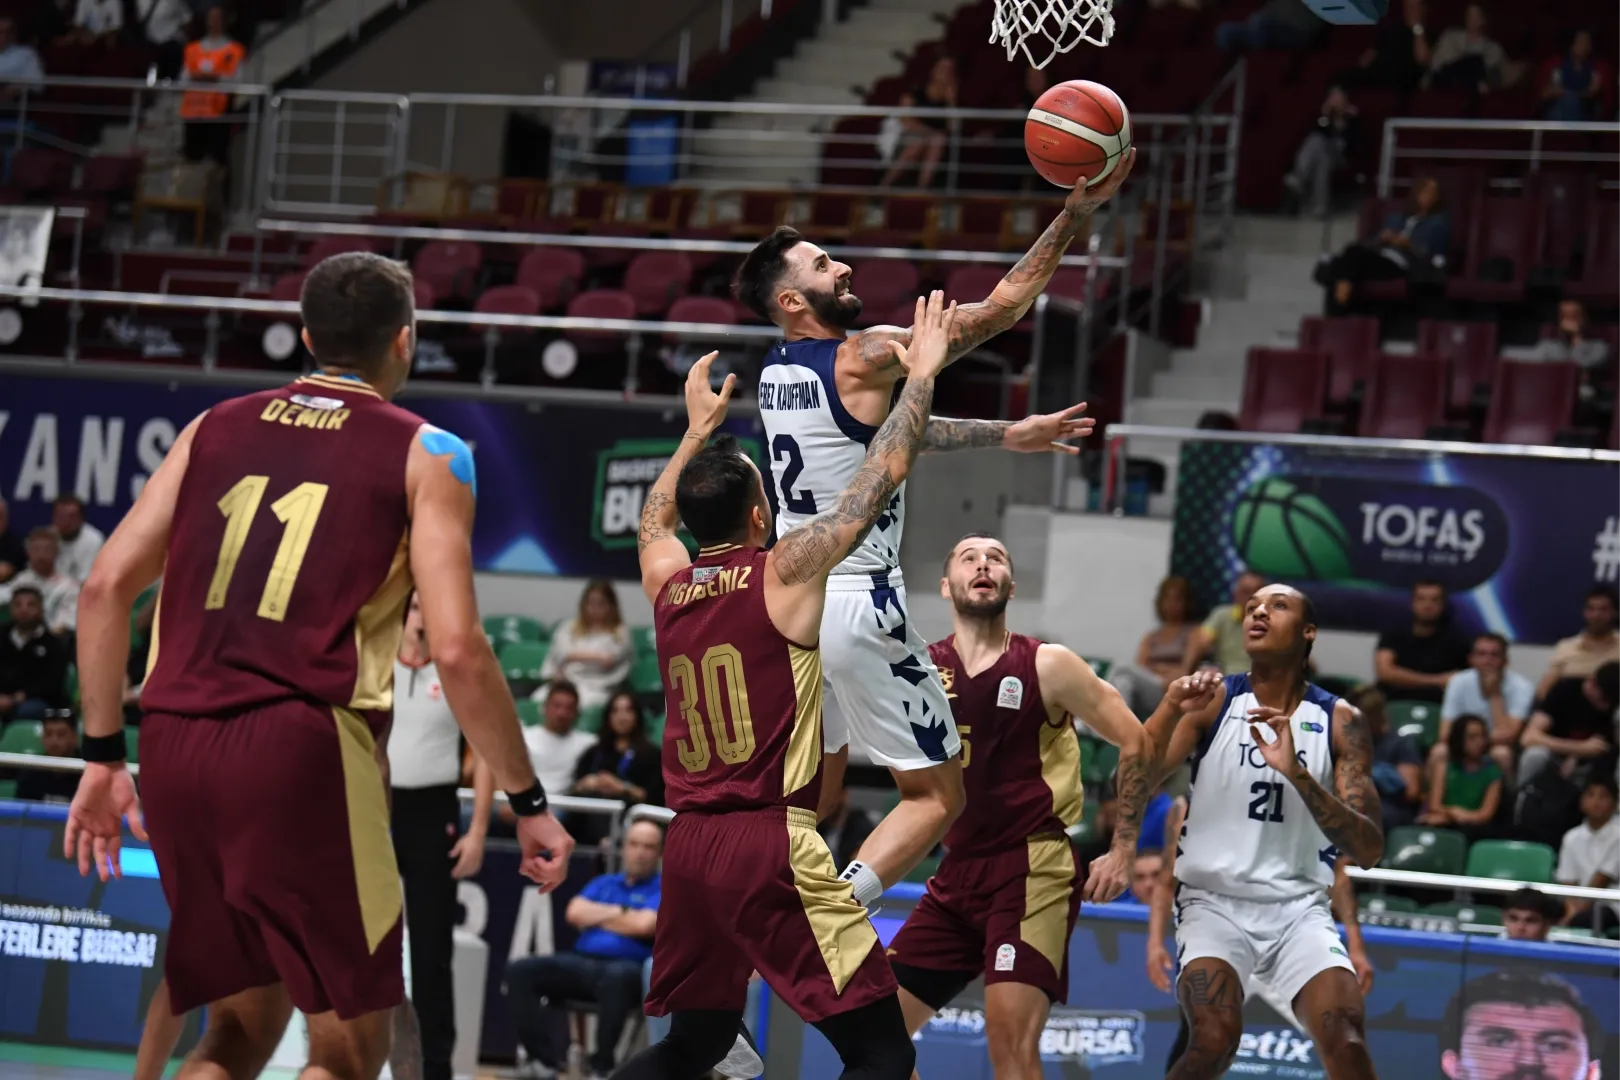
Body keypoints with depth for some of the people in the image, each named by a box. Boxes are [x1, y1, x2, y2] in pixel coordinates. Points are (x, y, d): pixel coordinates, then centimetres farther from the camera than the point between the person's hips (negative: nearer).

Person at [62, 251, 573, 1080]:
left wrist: (102, 755, 15)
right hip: (303, 748, -5)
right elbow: (456, 649, -5)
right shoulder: (425, 454, 4)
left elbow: (107, 584, 9)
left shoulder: (216, 427, 17)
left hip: (176, 748, 5)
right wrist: (528, 803, 2)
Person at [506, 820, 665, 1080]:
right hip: (582, 962, 6)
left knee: (617, 978, -43)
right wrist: (619, 912, 3)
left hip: (628, 967, -6)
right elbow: (575, 913, 10)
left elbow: (643, 925, -8)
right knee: (520, 970, -17)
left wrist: (596, 916, 7)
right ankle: (545, 1058, -20)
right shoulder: (604, 883, 26)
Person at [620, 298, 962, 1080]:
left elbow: (654, 518, 36)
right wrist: (922, 374, 13)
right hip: (772, 841, -7)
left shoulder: (665, 582, 11)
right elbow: (882, 475, 1)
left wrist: (699, 428, 45)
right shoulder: (786, 573, -4)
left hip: (688, 845, 7)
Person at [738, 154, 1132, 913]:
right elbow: (1002, 308, -13)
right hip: (858, 605, -8)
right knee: (937, 795, 1)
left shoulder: (777, 373, 11)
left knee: (811, 794, 21)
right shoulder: (866, 358, -14)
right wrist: (1075, 214, -9)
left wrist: (1007, 437, 28)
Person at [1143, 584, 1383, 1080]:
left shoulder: (1339, 722, 1)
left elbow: (1368, 850, -8)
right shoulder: (1212, 700, -1)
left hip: (1298, 909, 1)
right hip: (1214, 902, -1)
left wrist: (1296, 773, -21)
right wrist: (1170, 709, -27)